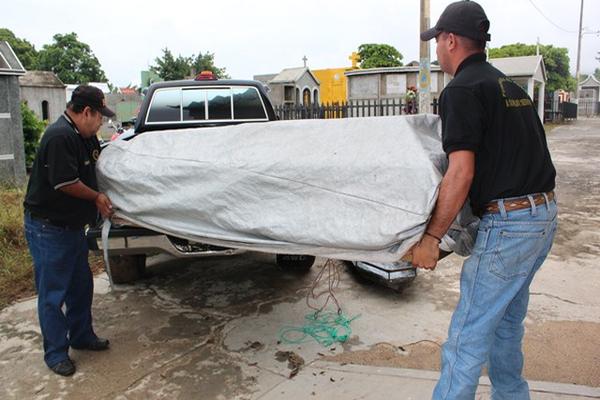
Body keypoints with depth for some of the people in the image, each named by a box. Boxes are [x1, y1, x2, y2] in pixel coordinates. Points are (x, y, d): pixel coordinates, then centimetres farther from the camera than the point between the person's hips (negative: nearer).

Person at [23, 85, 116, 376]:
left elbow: (91, 168, 20)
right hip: (48, 228, -9)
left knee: (81, 286, 18)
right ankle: (55, 353, 18)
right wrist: (97, 198, -9)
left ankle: (81, 336, 34)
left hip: (72, 225, 9)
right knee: (53, 294, 4)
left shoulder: (83, 136, 6)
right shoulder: (59, 137, -23)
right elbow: (65, 183, -24)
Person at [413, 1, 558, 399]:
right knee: (507, 321, 23)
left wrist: (431, 238, -17)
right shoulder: (508, 85, 16)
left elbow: (461, 173, -20)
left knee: (469, 333, -1)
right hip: (544, 214, 10)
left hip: (509, 222, -9)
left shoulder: (462, 90, -12)